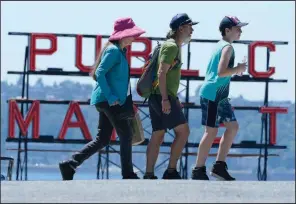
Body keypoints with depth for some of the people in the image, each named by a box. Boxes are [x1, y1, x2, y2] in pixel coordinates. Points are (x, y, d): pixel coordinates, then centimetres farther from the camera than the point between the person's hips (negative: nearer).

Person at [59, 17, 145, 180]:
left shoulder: (119, 51, 18)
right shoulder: (113, 51, -12)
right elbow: (99, 73, -20)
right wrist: (110, 97, -22)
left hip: (107, 100, 10)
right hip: (109, 100, -10)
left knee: (102, 140, 7)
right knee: (126, 135, -4)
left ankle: (69, 165, 4)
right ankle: (128, 174, 0)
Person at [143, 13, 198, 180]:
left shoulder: (175, 47, 19)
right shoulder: (171, 46, -12)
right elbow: (161, 74, -19)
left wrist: (174, 98, 25)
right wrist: (165, 99, -23)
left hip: (160, 97, 10)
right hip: (162, 97, -10)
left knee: (158, 136, 7)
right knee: (183, 131, -10)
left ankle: (149, 175, 5)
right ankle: (171, 171, -10)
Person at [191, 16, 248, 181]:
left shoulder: (221, 46, 16)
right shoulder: (227, 47, -14)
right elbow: (221, 72, -25)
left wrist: (235, 71, 17)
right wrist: (238, 69, -11)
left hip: (219, 96, 10)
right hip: (212, 94, -10)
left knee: (233, 126, 11)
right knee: (211, 131, -6)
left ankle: (219, 166, 11)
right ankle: (199, 171, -1)